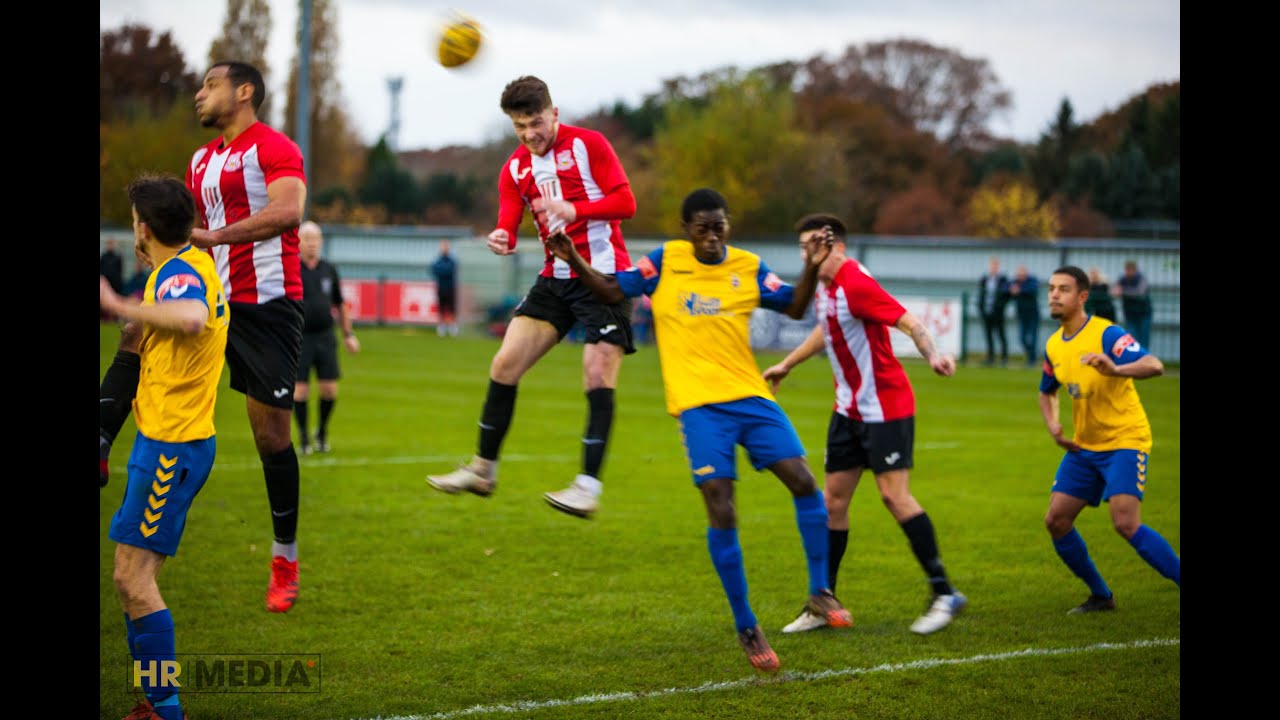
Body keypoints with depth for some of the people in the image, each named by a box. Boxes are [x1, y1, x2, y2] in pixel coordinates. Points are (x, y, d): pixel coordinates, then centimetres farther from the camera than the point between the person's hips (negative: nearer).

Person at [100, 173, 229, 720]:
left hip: (170, 448, -10)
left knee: (133, 579, -9)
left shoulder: (177, 273, -18)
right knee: (133, 581, 14)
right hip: (170, 442, 10)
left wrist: (123, 307, -35)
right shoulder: (195, 262, 12)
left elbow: (192, 318, -43)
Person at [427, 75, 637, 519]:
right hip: (556, 278, 6)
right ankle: (483, 469, 12)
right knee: (505, 365, 0)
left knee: (598, 377, -13)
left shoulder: (588, 145, -6)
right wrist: (501, 240, -23)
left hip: (605, 275, -6)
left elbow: (626, 202, -11)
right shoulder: (515, 169, 10)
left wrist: (574, 210, -25)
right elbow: (508, 224, 2)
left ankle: (588, 486, -10)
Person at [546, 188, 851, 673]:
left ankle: (819, 591, 9)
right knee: (721, 513, -10)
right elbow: (613, 291, 8)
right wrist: (573, 260, -6)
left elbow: (794, 308, 10)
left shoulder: (748, 267, 9)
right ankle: (746, 627, 3)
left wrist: (812, 268, -6)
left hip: (751, 396, 3)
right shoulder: (664, 261, 3)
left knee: (803, 482, -8)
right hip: (699, 404, -3)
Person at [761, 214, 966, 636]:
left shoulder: (855, 284, -19)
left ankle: (943, 593, -6)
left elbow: (909, 322, -27)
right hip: (848, 408, 9)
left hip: (885, 407, -9)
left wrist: (932, 355, -45)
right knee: (834, 500, 7)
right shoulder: (823, 285, 9)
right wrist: (787, 365, 39)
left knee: (894, 494, -13)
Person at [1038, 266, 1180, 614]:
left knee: (1126, 523, -23)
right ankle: (1101, 596, 18)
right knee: (1056, 520, 1)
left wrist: (1116, 369, -51)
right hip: (1084, 446, 8)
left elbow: (1154, 365, -31)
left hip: (1125, 441, -8)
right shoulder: (1053, 346, 6)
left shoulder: (1106, 334, -17)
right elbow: (1047, 392, 25)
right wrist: (1053, 427, 6)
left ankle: (1180, 579, -11)